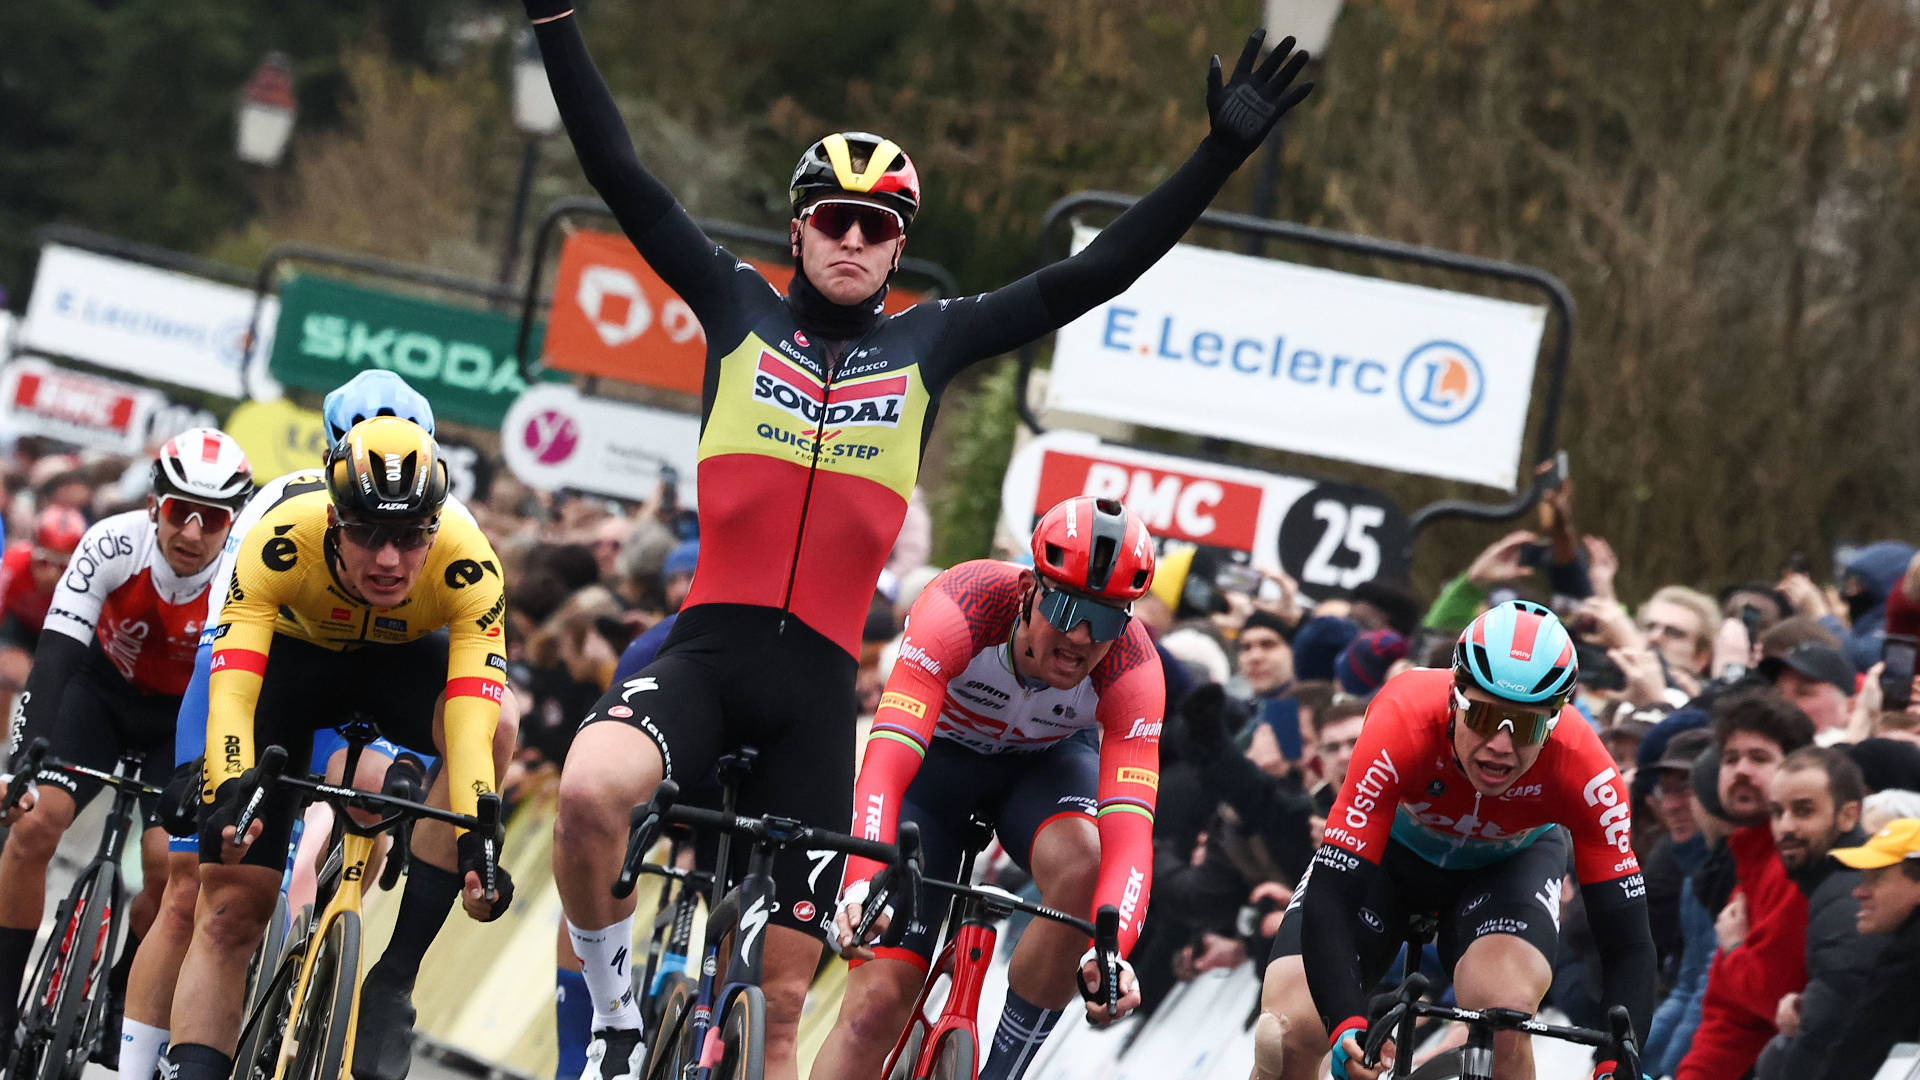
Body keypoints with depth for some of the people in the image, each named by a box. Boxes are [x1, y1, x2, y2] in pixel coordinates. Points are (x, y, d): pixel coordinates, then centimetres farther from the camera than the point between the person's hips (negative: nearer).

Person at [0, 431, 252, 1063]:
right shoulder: (113, 545, -29)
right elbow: (55, 659, -32)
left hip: (187, 719, 0)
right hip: (102, 688, 0)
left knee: (167, 864, -19)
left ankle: (118, 1003, 9)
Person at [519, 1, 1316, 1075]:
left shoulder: (930, 343, 11)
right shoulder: (741, 308, 8)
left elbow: (1097, 272, 8)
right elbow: (621, 174, 3)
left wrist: (1222, 153, 2)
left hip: (819, 683, 2)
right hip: (707, 650, -2)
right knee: (589, 791, -34)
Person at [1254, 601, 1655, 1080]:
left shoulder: (1583, 768, -36)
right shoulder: (1402, 723, -39)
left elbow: (1628, 945, -31)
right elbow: (1331, 899, -40)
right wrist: (1347, 1027, -54)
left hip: (1509, 861, 0)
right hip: (1393, 847, 0)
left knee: (1504, 1016, -31)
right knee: (1287, 1037, -18)